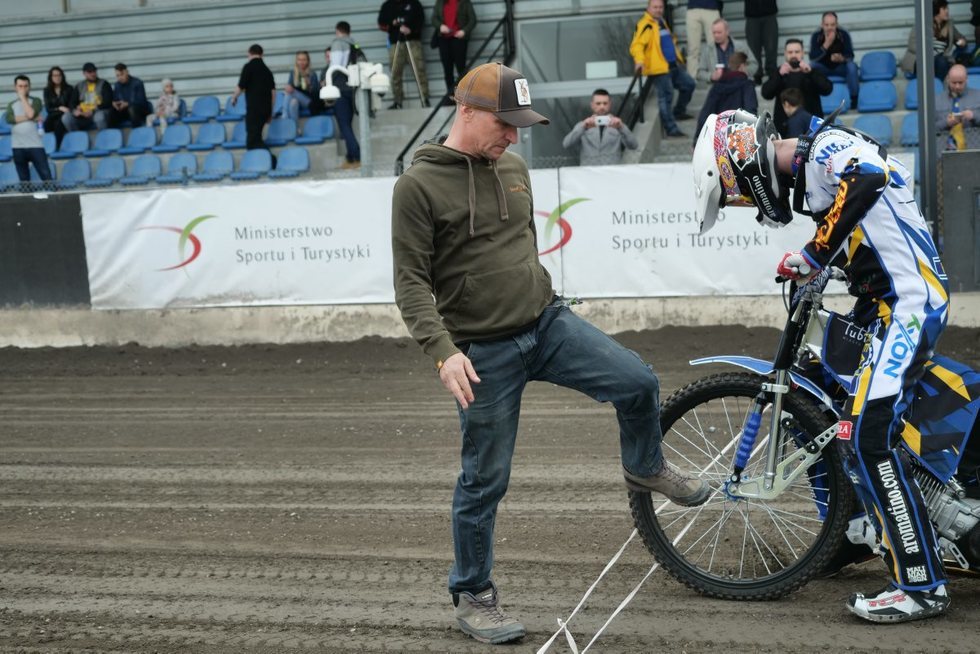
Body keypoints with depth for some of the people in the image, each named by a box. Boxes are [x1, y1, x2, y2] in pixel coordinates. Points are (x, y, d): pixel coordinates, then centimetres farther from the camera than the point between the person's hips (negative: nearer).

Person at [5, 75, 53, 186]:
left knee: (46, 177, -8)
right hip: (18, 147, 3)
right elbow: (9, 119, -7)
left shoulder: (36, 101, 7)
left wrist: (22, 97, -4)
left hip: (35, 145, -2)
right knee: (24, 180, 5)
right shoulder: (11, 105, 13)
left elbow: (31, 114, -13)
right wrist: (31, 118, -11)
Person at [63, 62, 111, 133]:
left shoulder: (104, 84, 5)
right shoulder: (79, 86, 16)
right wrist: (75, 110, -12)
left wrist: (93, 111, -18)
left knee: (99, 117, -40)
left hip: (99, 112, -3)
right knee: (66, 118, -24)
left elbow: (107, 102, -5)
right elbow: (72, 102, 13)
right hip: (83, 115, 3)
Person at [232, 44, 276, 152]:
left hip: (254, 107, -7)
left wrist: (234, 97, 12)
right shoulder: (266, 69, 15)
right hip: (266, 108, 7)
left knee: (253, 140, -9)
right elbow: (273, 91, 14)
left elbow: (241, 87, -8)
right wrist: (270, 112, 19)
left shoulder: (248, 67, -5)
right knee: (256, 135, 19)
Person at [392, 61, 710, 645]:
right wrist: (443, 351, -24)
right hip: (484, 353, -5)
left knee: (639, 382, -10)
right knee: (485, 481, 2)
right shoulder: (420, 185, -11)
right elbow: (412, 282, -14)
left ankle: (646, 469, 21)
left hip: (550, 323, 5)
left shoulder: (514, 168, 8)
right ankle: (473, 597, 20)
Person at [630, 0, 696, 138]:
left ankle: (678, 112, 32)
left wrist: (677, 56, 32)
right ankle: (671, 129, -3)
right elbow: (636, 45, -25)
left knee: (689, 84, 16)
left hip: (673, 66, 10)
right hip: (659, 69, -10)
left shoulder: (662, 22, 18)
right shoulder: (645, 25, -13)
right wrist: (639, 60, -40)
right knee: (666, 96, -8)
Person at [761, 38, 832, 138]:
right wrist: (780, 75, -22)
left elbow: (827, 89, -7)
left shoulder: (813, 73, 12)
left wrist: (810, 73, -21)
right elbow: (766, 94, -6)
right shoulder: (778, 73, 11)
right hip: (785, 128, 0)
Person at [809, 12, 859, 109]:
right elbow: (812, 57, -25)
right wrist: (826, 44, -38)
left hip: (840, 67, 0)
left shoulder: (843, 34, -17)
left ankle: (854, 99, -19)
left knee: (852, 66, -31)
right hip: (823, 68, 0)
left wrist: (841, 58, -43)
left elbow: (850, 55, -19)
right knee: (811, 66, -30)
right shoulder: (816, 36, -16)